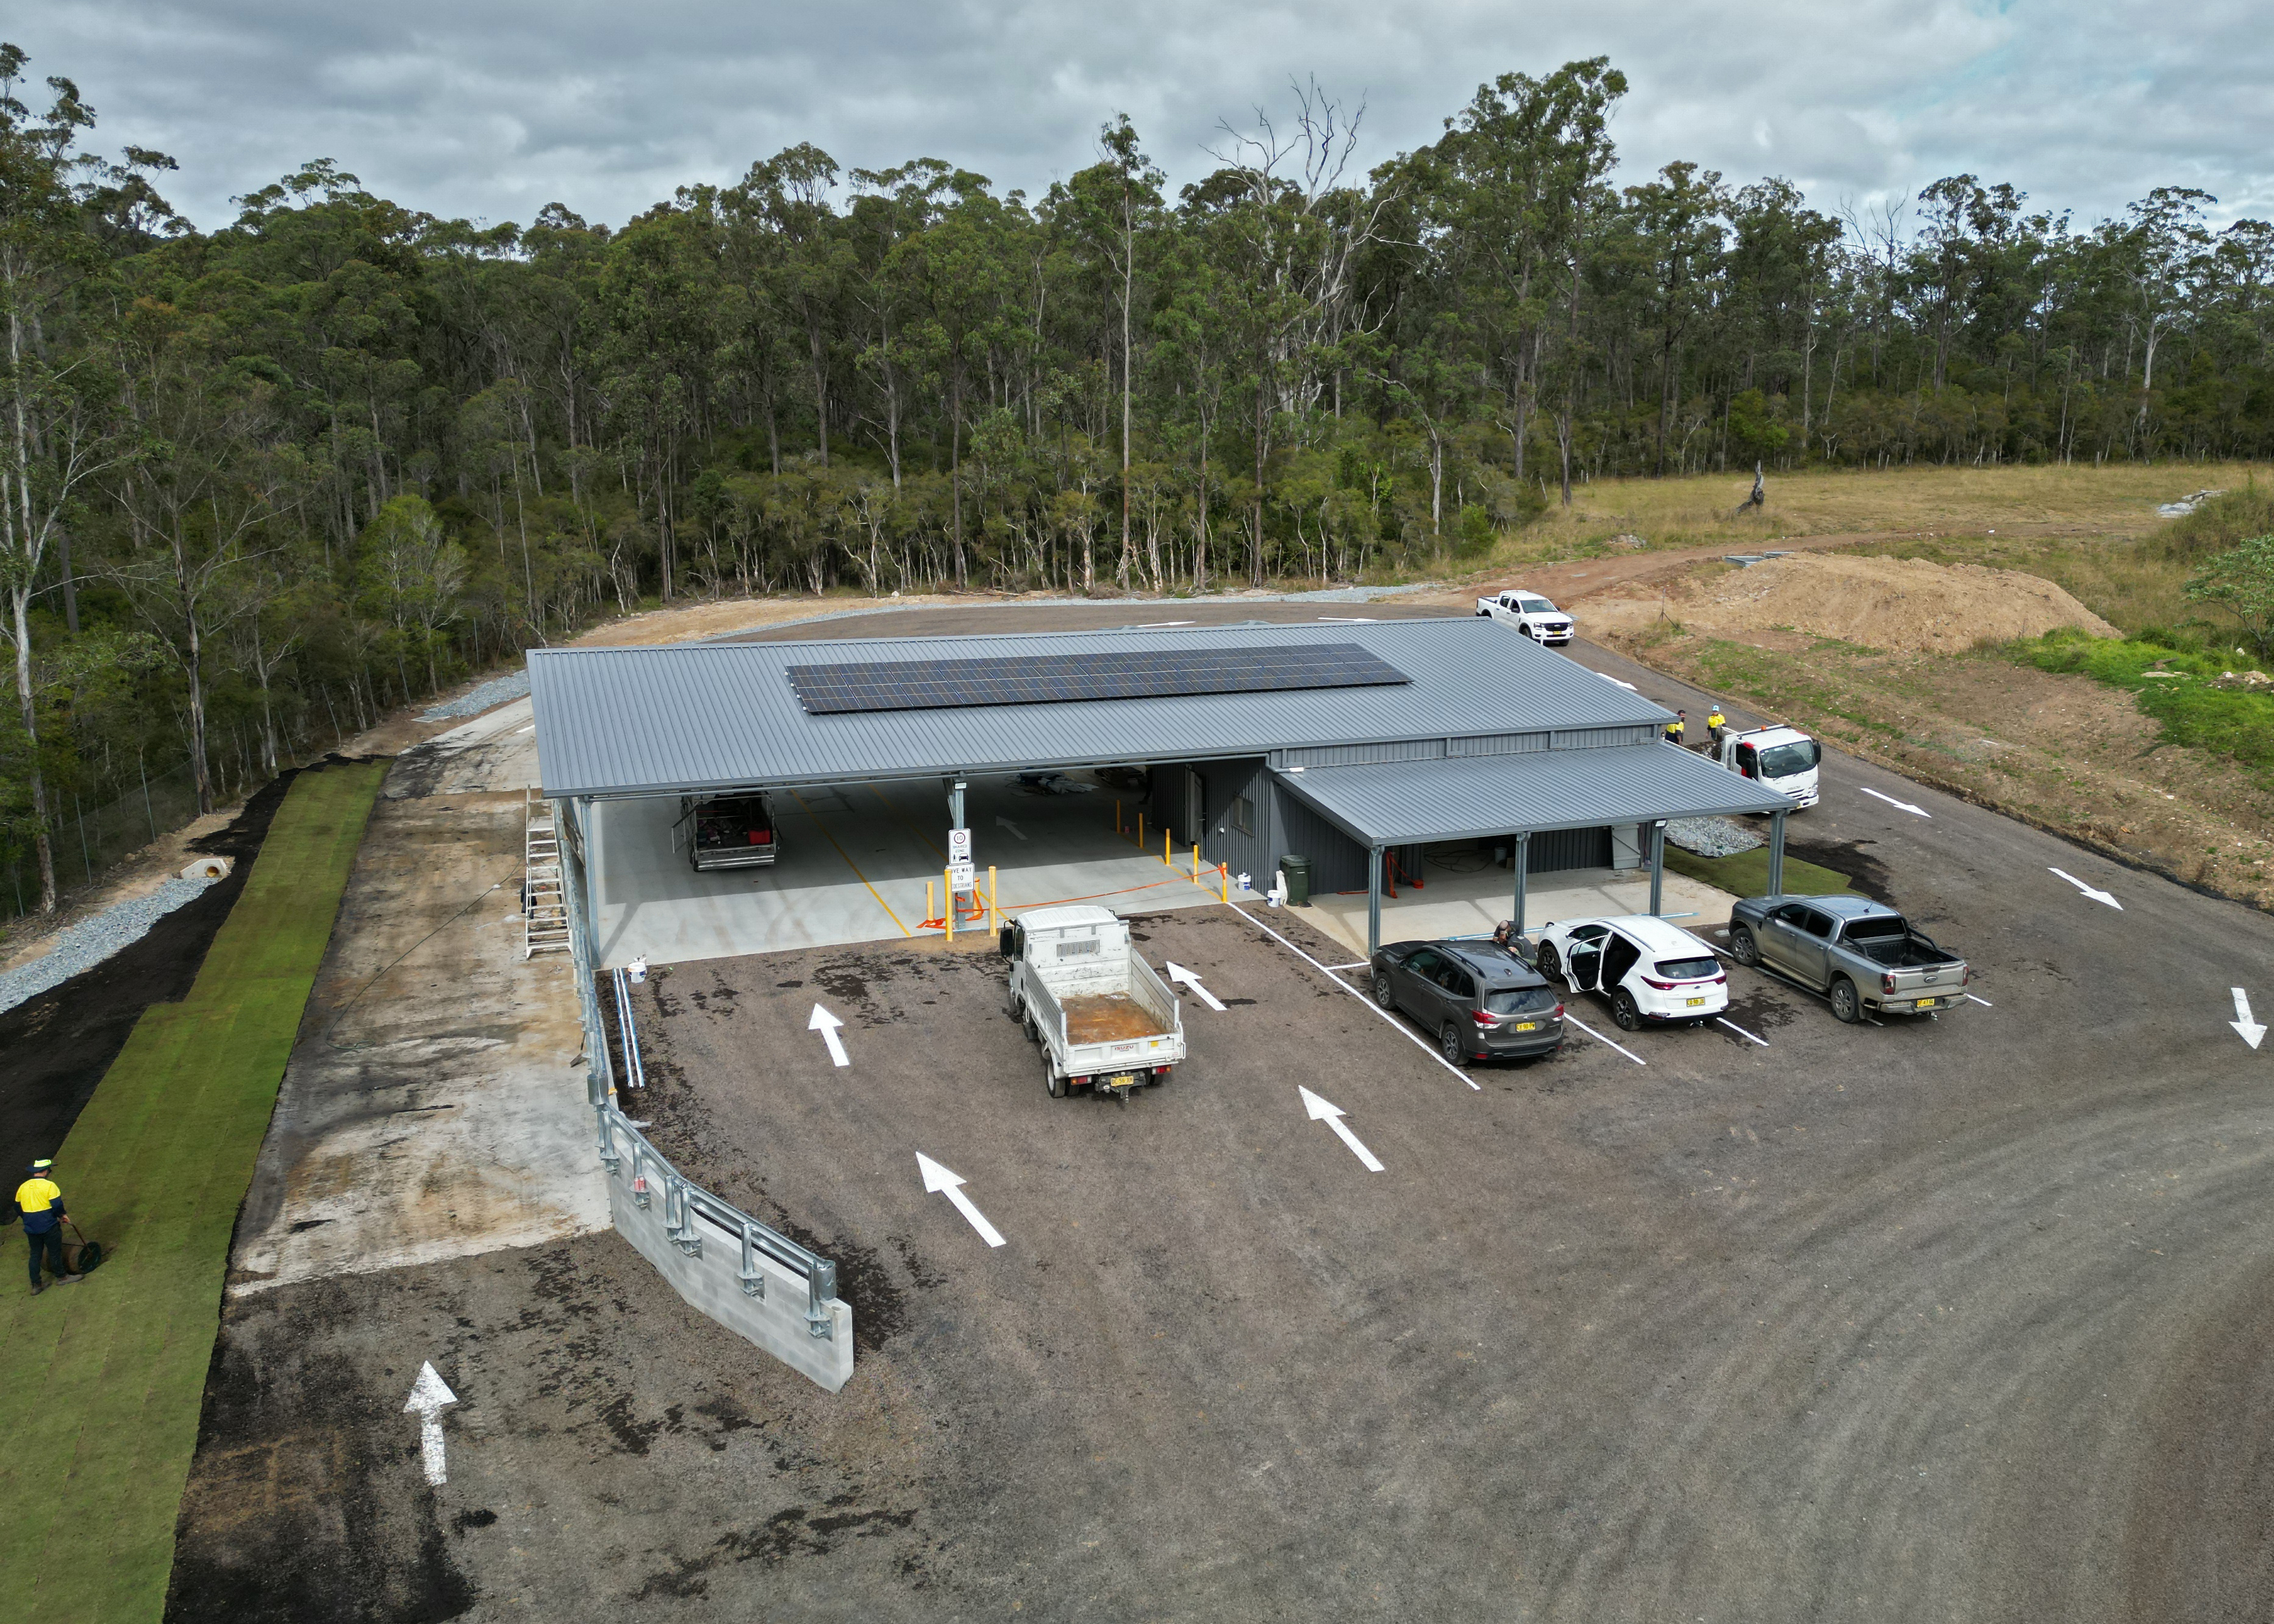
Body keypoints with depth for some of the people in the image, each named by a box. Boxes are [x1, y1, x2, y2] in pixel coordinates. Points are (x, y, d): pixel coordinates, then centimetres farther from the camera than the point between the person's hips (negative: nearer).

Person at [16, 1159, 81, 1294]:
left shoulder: (23, 1187, 4)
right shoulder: (49, 1185, -14)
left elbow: (18, 1207, 13)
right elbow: (57, 1205, -18)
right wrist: (62, 1214, 1)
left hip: (31, 1228, 5)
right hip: (49, 1226, -5)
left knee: (35, 1255, 12)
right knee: (55, 1252, 9)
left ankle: (36, 1285, 14)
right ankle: (62, 1277, 21)